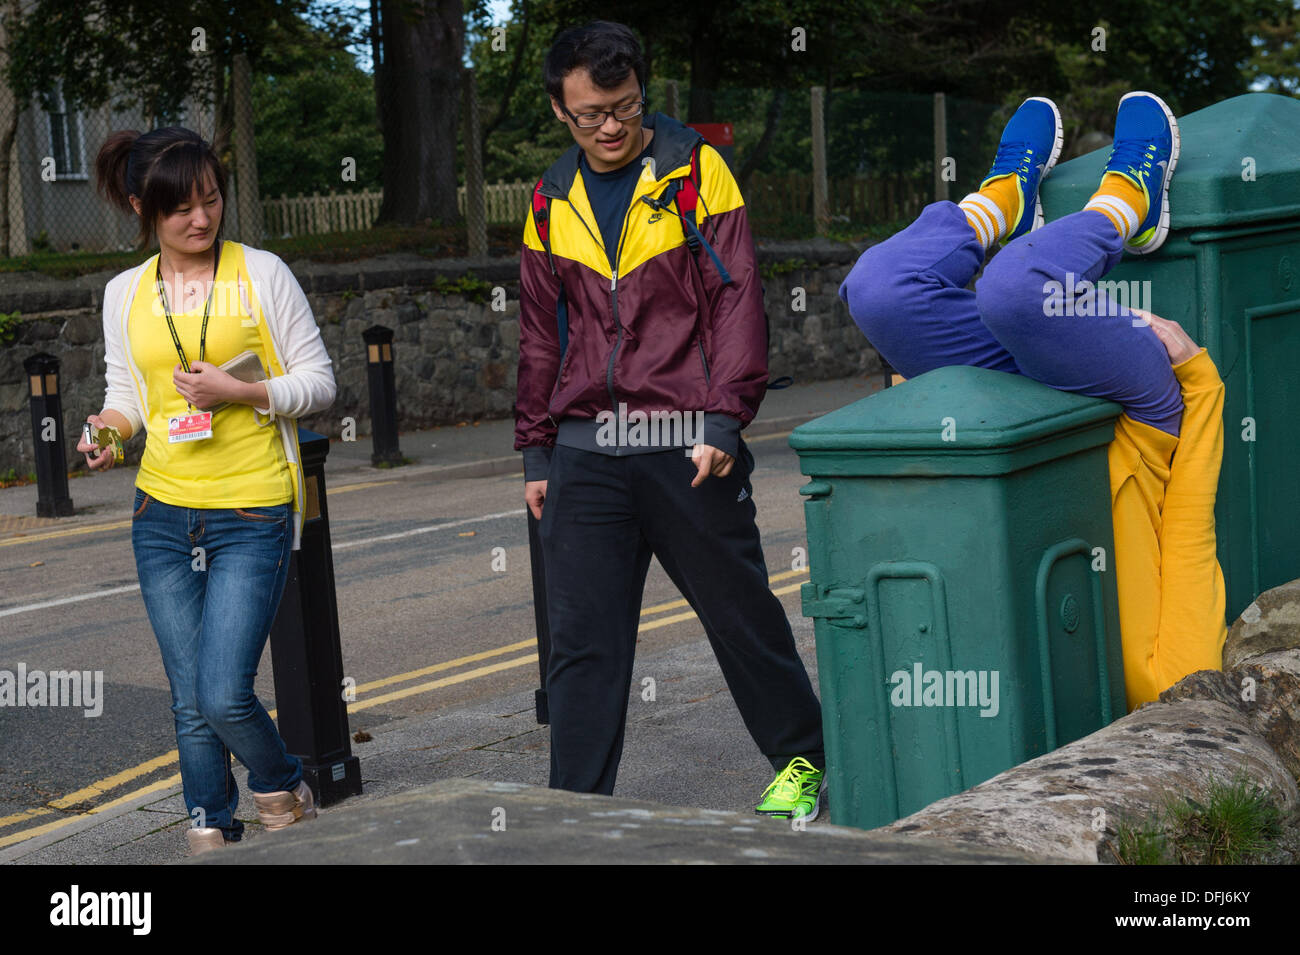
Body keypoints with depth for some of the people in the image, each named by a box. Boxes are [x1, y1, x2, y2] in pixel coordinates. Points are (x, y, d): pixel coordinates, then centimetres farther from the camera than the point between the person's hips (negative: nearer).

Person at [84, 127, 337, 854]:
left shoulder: (263, 274, -2)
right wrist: (110, 432, -5)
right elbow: (126, 392, 17)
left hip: (253, 513, -3)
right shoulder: (126, 294, 8)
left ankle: (285, 793, 17)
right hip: (163, 518, 4)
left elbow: (319, 382, 0)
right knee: (191, 704, 7)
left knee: (225, 696, -12)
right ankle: (212, 836, 23)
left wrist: (239, 391, -15)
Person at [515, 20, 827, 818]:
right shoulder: (554, 203, 12)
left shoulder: (696, 170, 0)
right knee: (582, 638, 1)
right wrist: (537, 453, 14)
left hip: (684, 444, -3)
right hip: (585, 453, 3)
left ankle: (801, 759, 28)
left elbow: (736, 297, -5)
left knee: (741, 611, 8)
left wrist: (723, 419, -14)